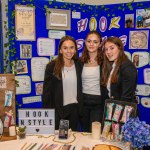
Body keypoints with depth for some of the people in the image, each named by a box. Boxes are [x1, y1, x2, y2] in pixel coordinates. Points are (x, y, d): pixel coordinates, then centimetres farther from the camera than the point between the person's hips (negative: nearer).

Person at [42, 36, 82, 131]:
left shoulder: (78, 66, 3)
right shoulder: (52, 66, -7)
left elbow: (80, 89, 9)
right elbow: (47, 91, -6)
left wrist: (81, 108, 7)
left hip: (74, 109, 3)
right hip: (57, 109, -3)